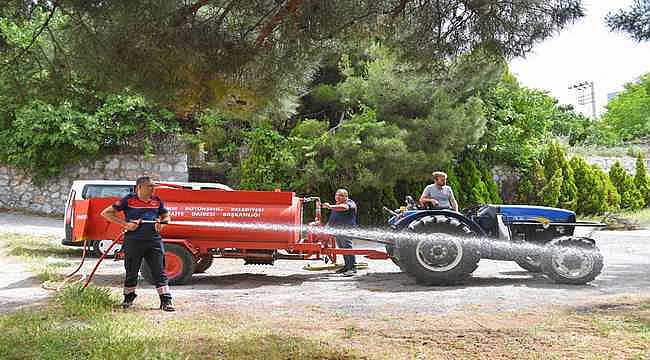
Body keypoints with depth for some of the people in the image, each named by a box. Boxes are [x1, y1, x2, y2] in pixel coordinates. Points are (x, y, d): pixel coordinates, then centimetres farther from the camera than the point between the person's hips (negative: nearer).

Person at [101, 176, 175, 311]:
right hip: (133, 241, -2)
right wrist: (125, 224, -9)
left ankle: (166, 301, 2)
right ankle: (128, 299, 29)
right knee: (131, 272, 10)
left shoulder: (157, 201, 11)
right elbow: (106, 213, 0)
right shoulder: (128, 200, -1)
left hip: (154, 240, 3)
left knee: (160, 272, -1)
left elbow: (166, 217, 25)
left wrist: (161, 223, 0)